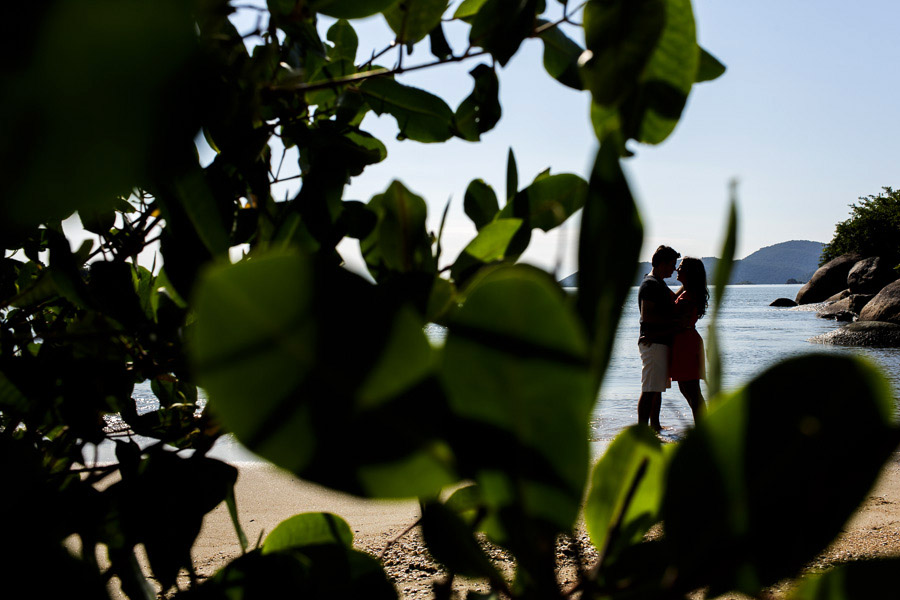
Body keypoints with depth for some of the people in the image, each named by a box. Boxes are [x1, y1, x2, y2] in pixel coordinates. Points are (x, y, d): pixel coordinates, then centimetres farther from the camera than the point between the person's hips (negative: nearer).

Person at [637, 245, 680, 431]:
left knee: (658, 388, 15)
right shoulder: (650, 284, -12)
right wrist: (673, 322, -17)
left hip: (661, 343, 10)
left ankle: (655, 425, 23)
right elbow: (647, 315, -21)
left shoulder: (660, 284, 20)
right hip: (653, 343, -10)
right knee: (649, 390, -11)